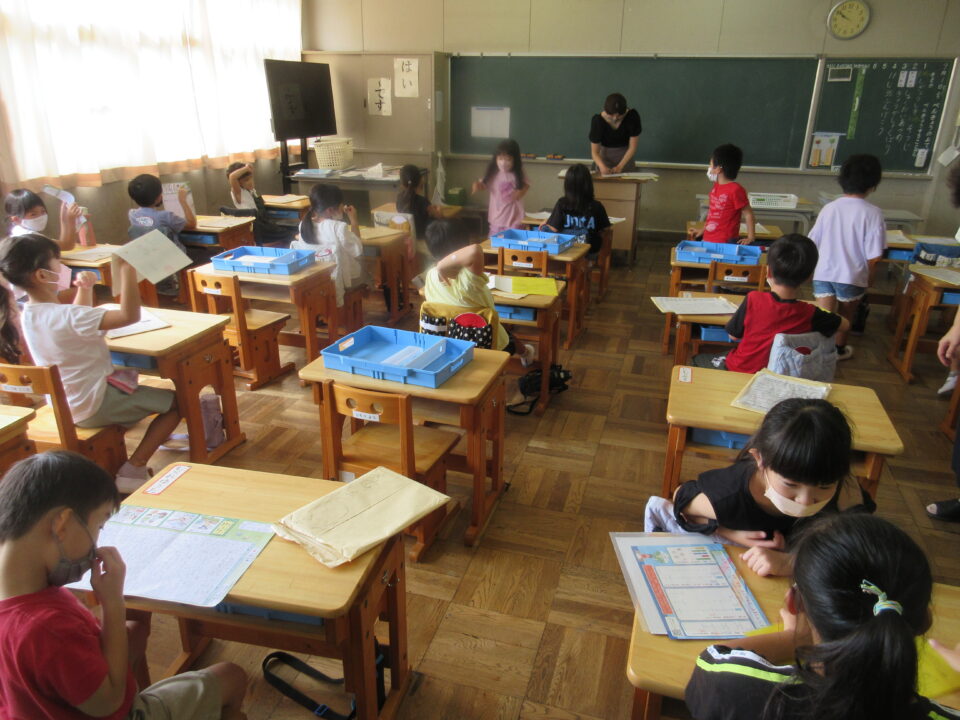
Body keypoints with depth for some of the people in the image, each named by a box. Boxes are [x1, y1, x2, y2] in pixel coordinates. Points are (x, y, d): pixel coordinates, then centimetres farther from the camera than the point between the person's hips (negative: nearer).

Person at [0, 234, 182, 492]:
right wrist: (127, 269, -31)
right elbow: (130, 315, -37)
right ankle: (133, 471, -3)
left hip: (62, 406, 9)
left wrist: (85, 289, 6)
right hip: (94, 406, -9)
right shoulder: (67, 316, -29)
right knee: (177, 402, 0)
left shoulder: (28, 314, 0)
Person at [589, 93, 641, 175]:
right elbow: (595, 152, -20)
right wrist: (602, 167, -38)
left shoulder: (632, 116, -22)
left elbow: (632, 147, -16)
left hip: (625, 154, 1)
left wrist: (620, 166, -28)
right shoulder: (598, 120, -24)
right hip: (605, 152, -1)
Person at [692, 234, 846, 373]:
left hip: (742, 371, -2)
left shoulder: (753, 300, -24)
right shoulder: (809, 314, -19)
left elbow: (733, 334, -9)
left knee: (699, 359, 25)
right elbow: (845, 324, 0)